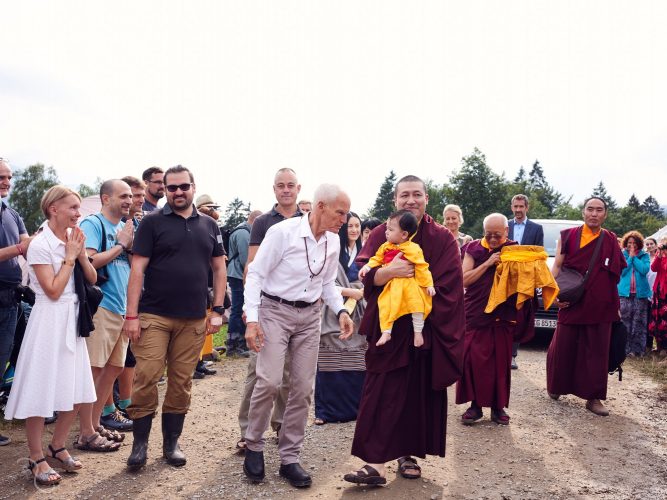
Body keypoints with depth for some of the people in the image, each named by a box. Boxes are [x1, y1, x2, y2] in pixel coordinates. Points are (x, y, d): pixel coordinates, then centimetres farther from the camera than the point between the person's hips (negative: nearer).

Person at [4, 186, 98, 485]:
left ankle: (57, 447, 28)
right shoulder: (40, 245, -13)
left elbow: (92, 279, 8)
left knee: (76, 392, 11)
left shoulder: (72, 239, 9)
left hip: (72, 320, 8)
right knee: (40, 392, 1)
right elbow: (53, 291, -17)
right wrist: (70, 256, -13)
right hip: (49, 322, -8)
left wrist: (80, 252, -5)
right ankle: (36, 459, 14)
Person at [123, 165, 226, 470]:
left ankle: (171, 442, 22)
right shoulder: (152, 222, 0)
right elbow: (138, 269, -4)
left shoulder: (208, 225, 10)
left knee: (181, 382, 9)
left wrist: (217, 310, 5)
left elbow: (219, 268, 13)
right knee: (146, 378, -6)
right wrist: (132, 315, -10)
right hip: (154, 316, -3)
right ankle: (140, 443, 9)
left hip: (193, 319, 3)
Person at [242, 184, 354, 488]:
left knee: (303, 389, 5)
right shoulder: (282, 232, -15)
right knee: (269, 382, -16)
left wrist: (340, 311, 0)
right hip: (276, 311, -5)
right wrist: (252, 319, -19)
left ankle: (289, 458, 18)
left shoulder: (333, 242, 3)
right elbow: (256, 274, -12)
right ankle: (254, 446, 10)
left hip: (310, 316, 6)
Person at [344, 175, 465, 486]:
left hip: (428, 329, 1)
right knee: (381, 394, -6)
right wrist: (390, 271, -27)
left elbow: (449, 286, -4)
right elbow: (364, 273, -8)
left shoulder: (443, 239, 2)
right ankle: (377, 463, -4)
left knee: (420, 394, 7)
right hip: (388, 328, 0)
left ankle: (407, 453, 23)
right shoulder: (381, 235, 5)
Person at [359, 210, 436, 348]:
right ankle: (386, 333, 6)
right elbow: (377, 259, 16)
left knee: (417, 304, -15)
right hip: (391, 285, 4)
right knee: (385, 306, -6)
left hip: (409, 284, -4)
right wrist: (367, 267, -2)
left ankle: (418, 332, 2)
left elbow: (422, 268, -8)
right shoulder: (386, 247, 7)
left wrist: (429, 285, -10)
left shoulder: (413, 249, -9)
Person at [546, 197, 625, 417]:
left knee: (597, 352, 4)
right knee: (563, 347, 5)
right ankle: (556, 386, 25)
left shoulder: (611, 240, 8)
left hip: (600, 306, 2)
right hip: (571, 303, -1)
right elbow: (557, 266, 1)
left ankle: (593, 398, 11)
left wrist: (615, 302, 5)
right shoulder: (568, 235, 2)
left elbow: (617, 272, 13)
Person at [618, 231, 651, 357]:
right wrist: (630, 257, -5)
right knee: (625, 323, -4)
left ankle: (638, 348, 7)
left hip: (640, 293, 0)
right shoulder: (622, 255, 8)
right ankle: (626, 348, 1)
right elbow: (621, 271, -5)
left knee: (639, 323, 1)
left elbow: (644, 269, -9)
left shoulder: (644, 256, 8)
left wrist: (634, 257, -6)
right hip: (625, 293, 0)